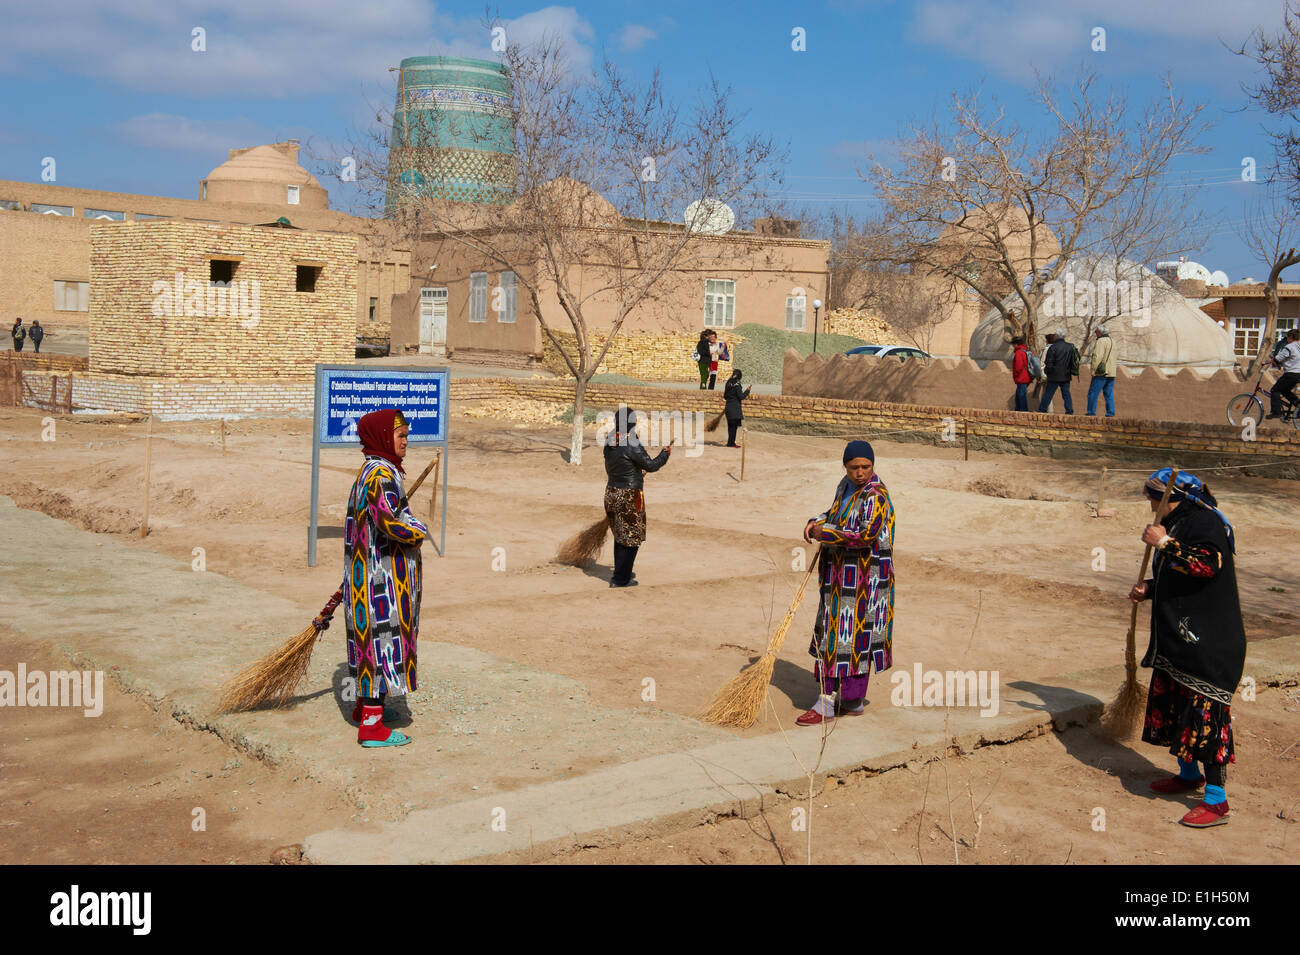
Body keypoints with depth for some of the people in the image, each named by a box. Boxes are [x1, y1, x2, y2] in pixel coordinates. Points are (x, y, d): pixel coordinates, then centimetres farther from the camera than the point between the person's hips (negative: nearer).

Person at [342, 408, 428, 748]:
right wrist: (419, 530, -13)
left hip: (368, 573, 10)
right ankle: (372, 726, -1)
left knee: (371, 636, 20)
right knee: (383, 635, -6)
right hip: (383, 576, -10)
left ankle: (365, 706, 34)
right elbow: (388, 521, -29)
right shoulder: (382, 473, -19)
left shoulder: (368, 472, 14)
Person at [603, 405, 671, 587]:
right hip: (629, 496, -8)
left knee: (620, 535, 21)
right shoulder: (632, 445, -21)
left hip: (611, 492, 8)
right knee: (631, 538, 3)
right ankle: (620, 579, 5)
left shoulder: (610, 442, 3)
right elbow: (651, 465, -12)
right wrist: (666, 452, 6)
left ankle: (622, 572, 33)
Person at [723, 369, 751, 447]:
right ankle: (731, 443, -2)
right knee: (734, 425, -3)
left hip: (728, 406, 8)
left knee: (731, 425, 14)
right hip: (735, 408, -8)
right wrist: (747, 391, -6)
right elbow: (741, 397, -15)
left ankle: (731, 442, 21)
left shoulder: (728, 383, 9)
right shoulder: (736, 384, -14)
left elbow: (725, 396, 15)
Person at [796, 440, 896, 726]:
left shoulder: (875, 495, -18)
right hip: (840, 574, 9)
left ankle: (826, 703, 4)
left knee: (843, 635, -4)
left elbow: (867, 534, -30)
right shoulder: (846, 485, 10)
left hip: (862, 576, -9)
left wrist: (825, 533, -19)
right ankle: (855, 702, 22)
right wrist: (816, 522, 6)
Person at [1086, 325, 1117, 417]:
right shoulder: (1111, 341, 19)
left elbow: (1097, 356, -17)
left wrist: (1094, 370, -15)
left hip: (1101, 372, -8)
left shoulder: (1101, 341, -9)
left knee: (1093, 393, -3)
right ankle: (1110, 412, 4)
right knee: (1109, 394, 7)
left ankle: (1091, 412, -3)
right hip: (1111, 372, 8)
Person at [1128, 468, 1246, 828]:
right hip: (1177, 636, 11)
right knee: (1173, 705, 19)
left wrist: (1165, 544, -26)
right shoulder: (1175, 524, 16)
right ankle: (1189, 774, 37)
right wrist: (1149, 589, 10)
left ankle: (1216, 801, -3)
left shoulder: (1204, 521, -14)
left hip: (1208, 643, -11)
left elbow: (1209, 565, -31)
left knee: (1204, 716, -9)